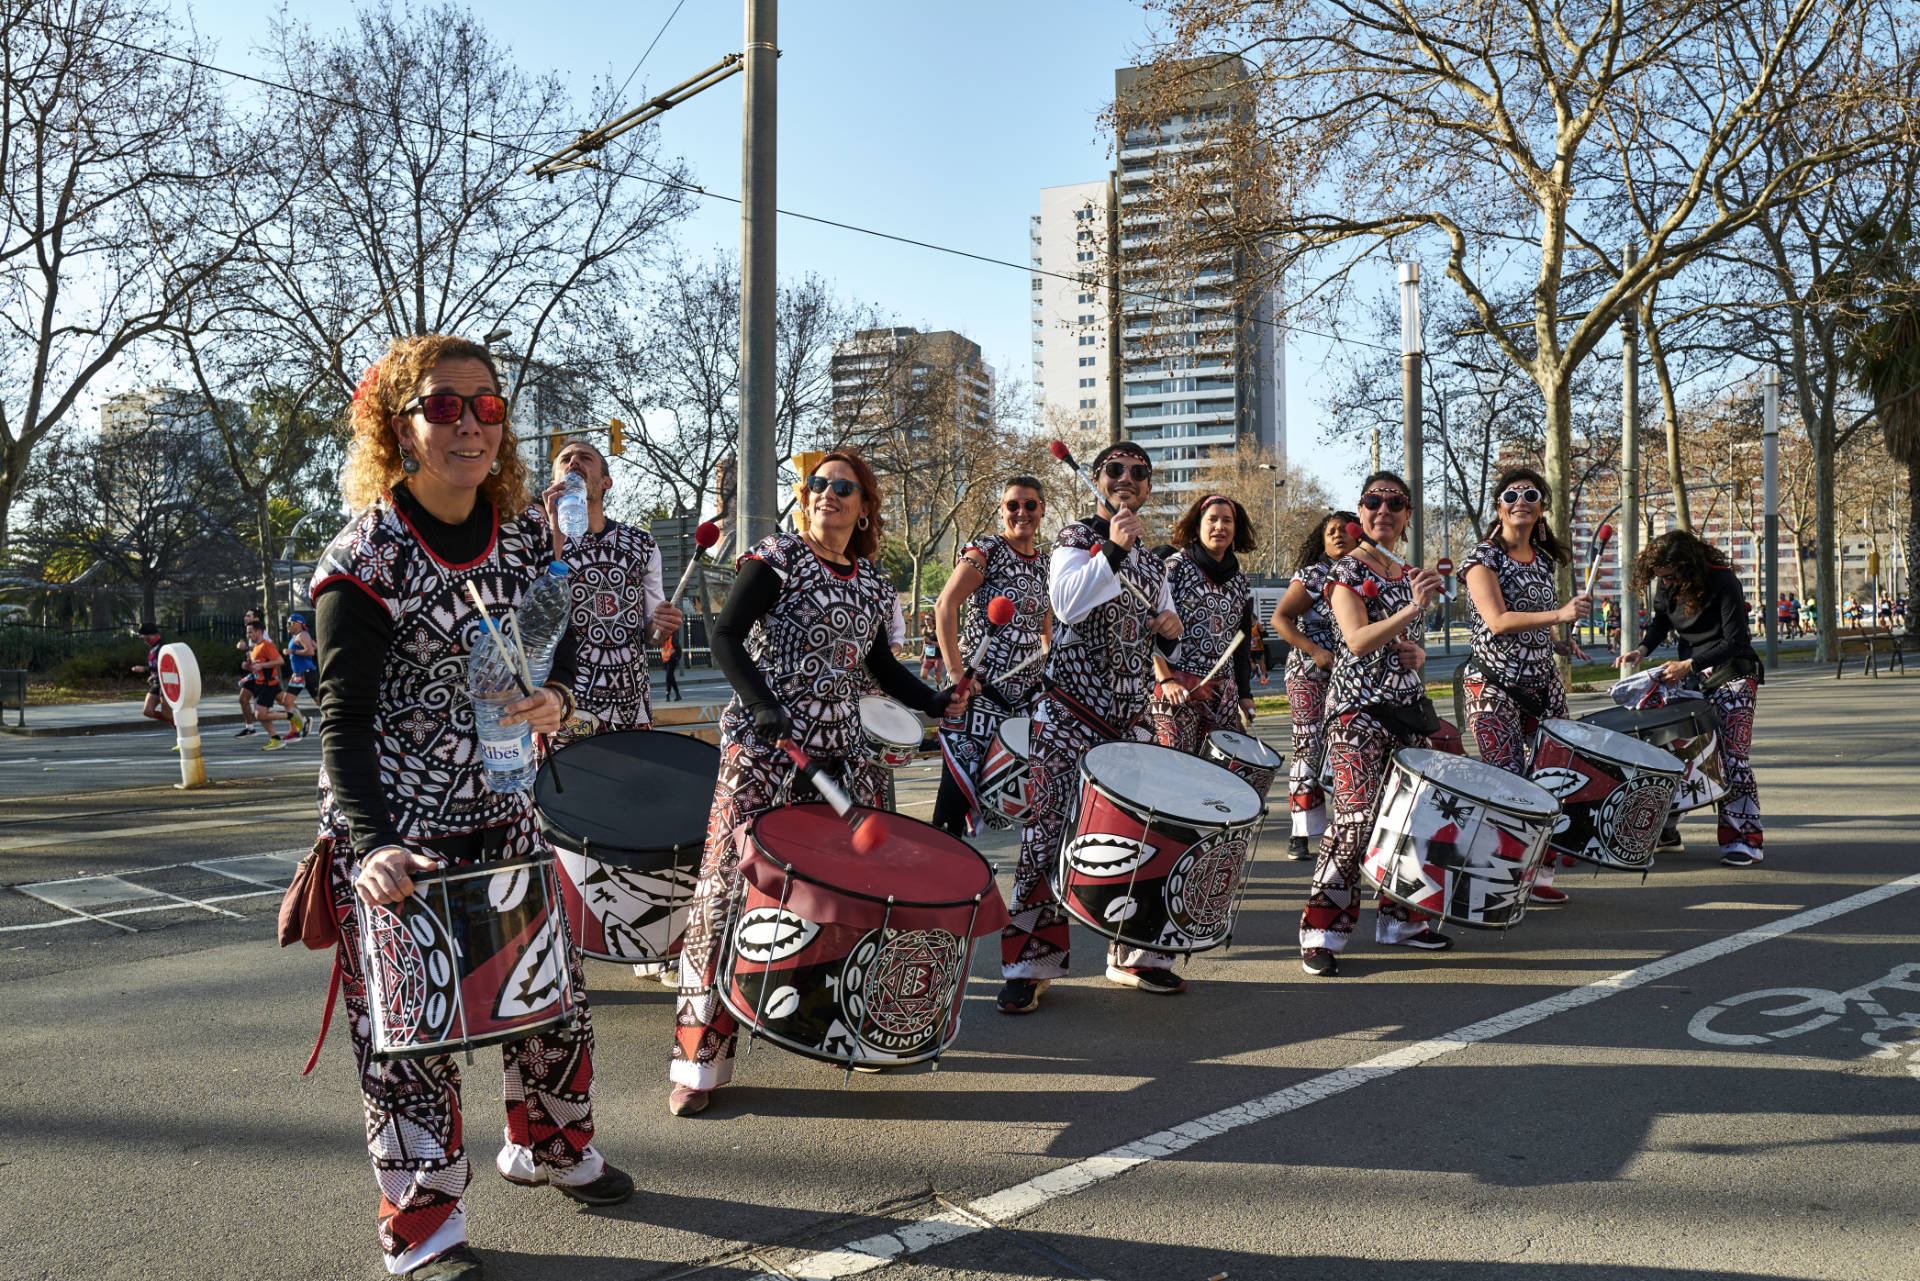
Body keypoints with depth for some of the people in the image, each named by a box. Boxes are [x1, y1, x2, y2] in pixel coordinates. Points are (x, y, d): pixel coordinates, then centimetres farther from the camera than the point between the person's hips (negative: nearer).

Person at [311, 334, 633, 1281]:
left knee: (554, 987, 15)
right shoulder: (364, 561, -15)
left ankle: (548, 1143, 41)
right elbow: (344, 720, -17)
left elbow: (558, 638, 15)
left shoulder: (528, 530, 0)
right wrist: (372, 844, -28)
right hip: (394, 830, -5)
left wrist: (556, 696, -8)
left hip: (502, 813, 6)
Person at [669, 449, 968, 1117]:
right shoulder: (776, 556, -2)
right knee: (729, 888, -8)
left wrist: (939, 703, 8)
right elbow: (726, 638, -11)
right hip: (763, 746, -5)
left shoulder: (873, 585, 14)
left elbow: (882, 667, 23)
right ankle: (700, 1059, 1)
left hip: (840, 754, 5)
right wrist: (766, 710, -24)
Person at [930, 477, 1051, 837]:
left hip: (1024, 691, 6)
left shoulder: (1043, 565, 14)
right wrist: (956, 672, -18)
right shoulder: (986, 550, -5)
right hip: (978, 687, -6)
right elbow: (945, 605, -14)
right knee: (959, 783, -8)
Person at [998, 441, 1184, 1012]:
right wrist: (1113, 548, -27)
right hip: (1068, 708, -6)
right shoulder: (1076, 537, -2)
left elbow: (1159, 625, 29)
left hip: (1127, 714, 6)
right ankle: (1028, 965, -4)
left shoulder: (1152, 558, 18)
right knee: (1047, 826, -9)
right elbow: (1067, 603, -21)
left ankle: (1131, 953, 21)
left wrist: (1169, 623, 6)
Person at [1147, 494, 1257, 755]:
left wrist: (1245, 694, 15)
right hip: (1177, 688, -5)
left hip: (1223, 690, 5)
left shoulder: (1239, 581, 17)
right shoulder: (1176, 566, 1)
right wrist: (1166, 680, -14)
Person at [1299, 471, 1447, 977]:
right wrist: (1412, 608, -30)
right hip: (1359, 706, -8)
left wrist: (1416, 653, 2)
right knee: (1356, 813, -15)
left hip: (1408, 705, 8)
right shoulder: (1347, 569, -5)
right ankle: (1320, 931, -9)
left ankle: (1399, 917, 21)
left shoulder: (1407, 574, 16)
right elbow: (1358, 641, -19)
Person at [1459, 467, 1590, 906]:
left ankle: (1541, 873, 14)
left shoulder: (1543, 559, 12)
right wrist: (1559, 615, -31)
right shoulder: (1483, 558, -8)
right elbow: (1497, 621, -22)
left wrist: (1559, 641, 8)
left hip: (1543, 682, 7)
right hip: (1494, 686, -7)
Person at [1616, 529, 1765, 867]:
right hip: (1690, 675, 6)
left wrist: (1689, 665, -29)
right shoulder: (1665, 584, -3)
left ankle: (1746, 839, -8)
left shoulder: (1723, 583, -21)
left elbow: (1736, 642, -22)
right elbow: (1661, 619, 14)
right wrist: (1642, 649, -5)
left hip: (1732, 676, -6)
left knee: (1732, 757, -13)